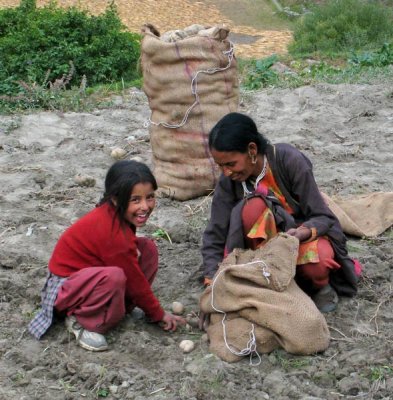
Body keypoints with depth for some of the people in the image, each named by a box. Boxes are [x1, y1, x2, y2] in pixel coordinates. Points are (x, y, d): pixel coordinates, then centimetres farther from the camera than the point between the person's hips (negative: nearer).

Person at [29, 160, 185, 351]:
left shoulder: (115, 214, -8)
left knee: (148, 248, -3)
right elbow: (134, 280, -21)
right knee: (114, 277, -40)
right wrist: (159, 314, -8)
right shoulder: (112, 232, -32)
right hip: (66, 284, -9)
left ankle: (118, 305, 0)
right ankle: (80, 321, -14)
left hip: (90, 270, 9)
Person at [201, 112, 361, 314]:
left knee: (315, 264, -38)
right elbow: (214, 236, -14)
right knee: (253, 207, -32)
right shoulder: (228, 181, -16)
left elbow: (323, 217, -19)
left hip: (306, 231, -2)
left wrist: (303, 233, -41)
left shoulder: (290, 161, -24)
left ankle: (321, 286, -1)